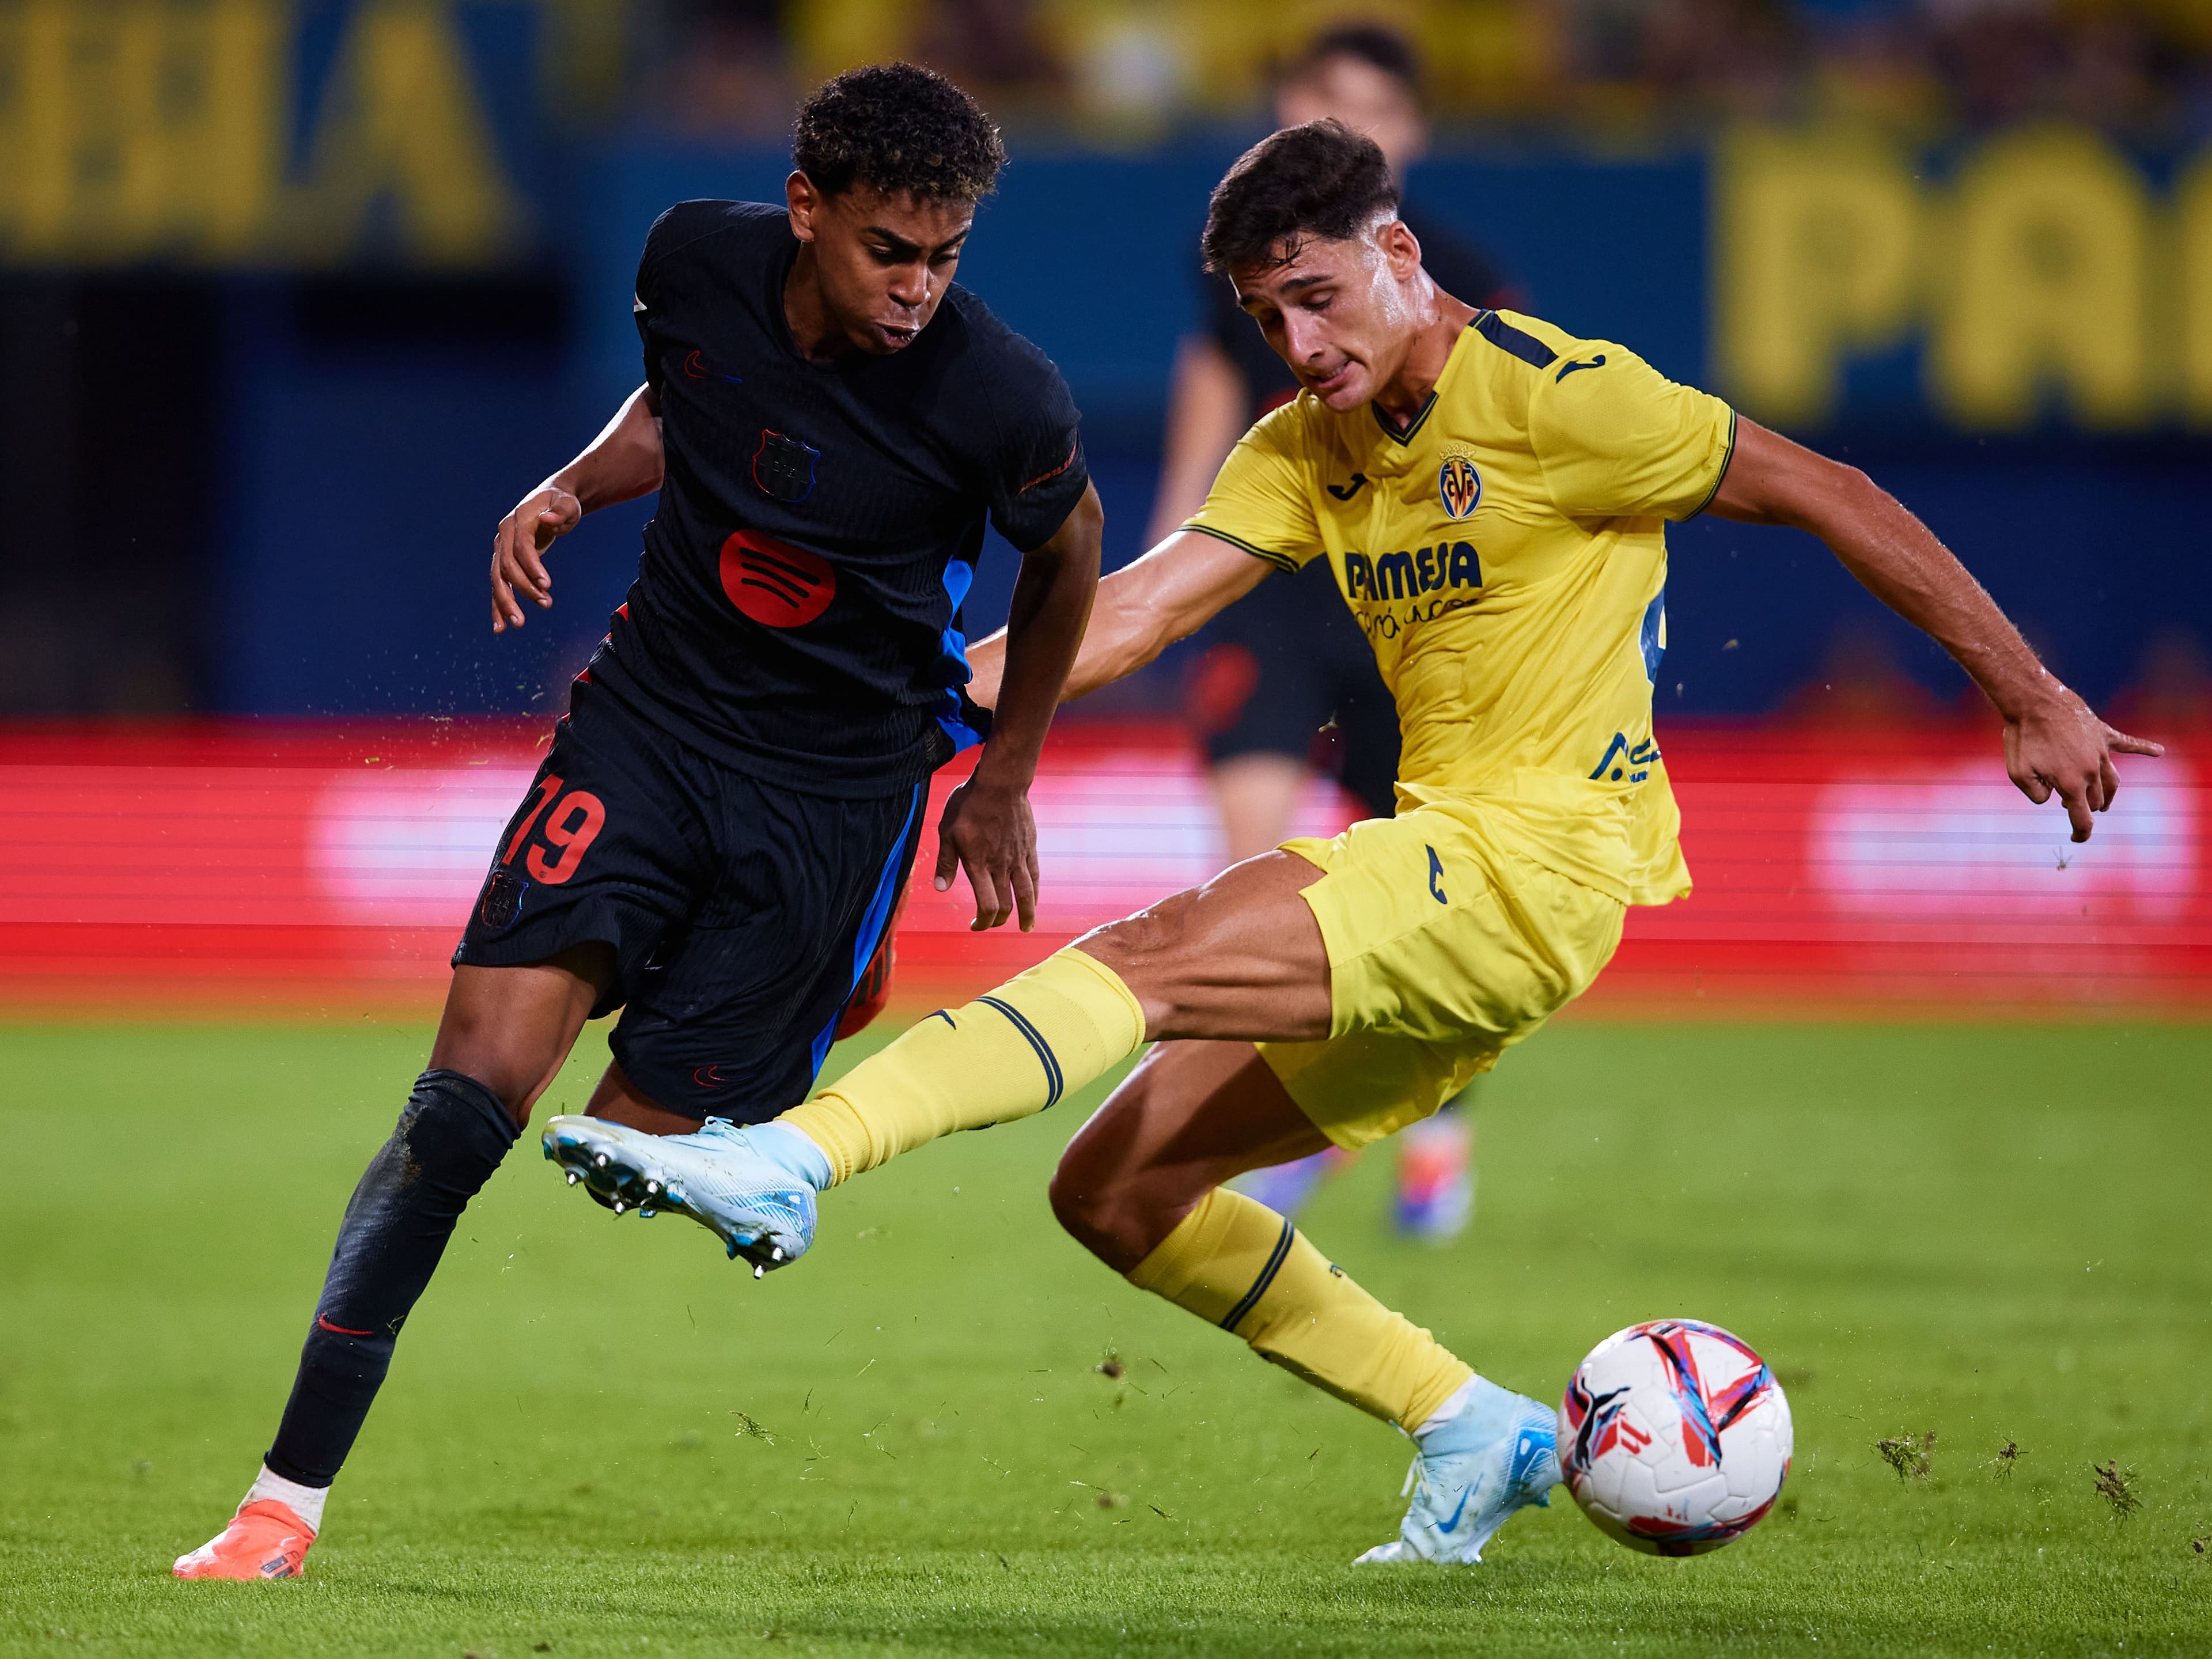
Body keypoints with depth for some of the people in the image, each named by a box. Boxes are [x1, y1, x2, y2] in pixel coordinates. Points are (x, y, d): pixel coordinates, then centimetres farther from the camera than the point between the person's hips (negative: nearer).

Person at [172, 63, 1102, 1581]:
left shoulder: (1000, 399, -18)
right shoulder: (699, 261, -9)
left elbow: (1068, 549, 5)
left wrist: (1003, 784, 14)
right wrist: (572, 489, -4)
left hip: (836, 793, -2)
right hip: (647, 722, 2)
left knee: (637, 1151, -8)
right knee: (481, 1075, -15)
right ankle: (289, 1498, -16)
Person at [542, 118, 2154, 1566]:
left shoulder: (1552, 397, -9)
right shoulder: (1308, 452, 13)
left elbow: (1833, 497, -4)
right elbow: (1134, 610, 3)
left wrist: (2032, 698, -1)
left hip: (1536, 864, -9)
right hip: (1436, 870, 9)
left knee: (1153, 956, -26)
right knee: (1120, 1191, 6)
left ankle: (791, 1160, -40)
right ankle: (1466, 1426, 13)